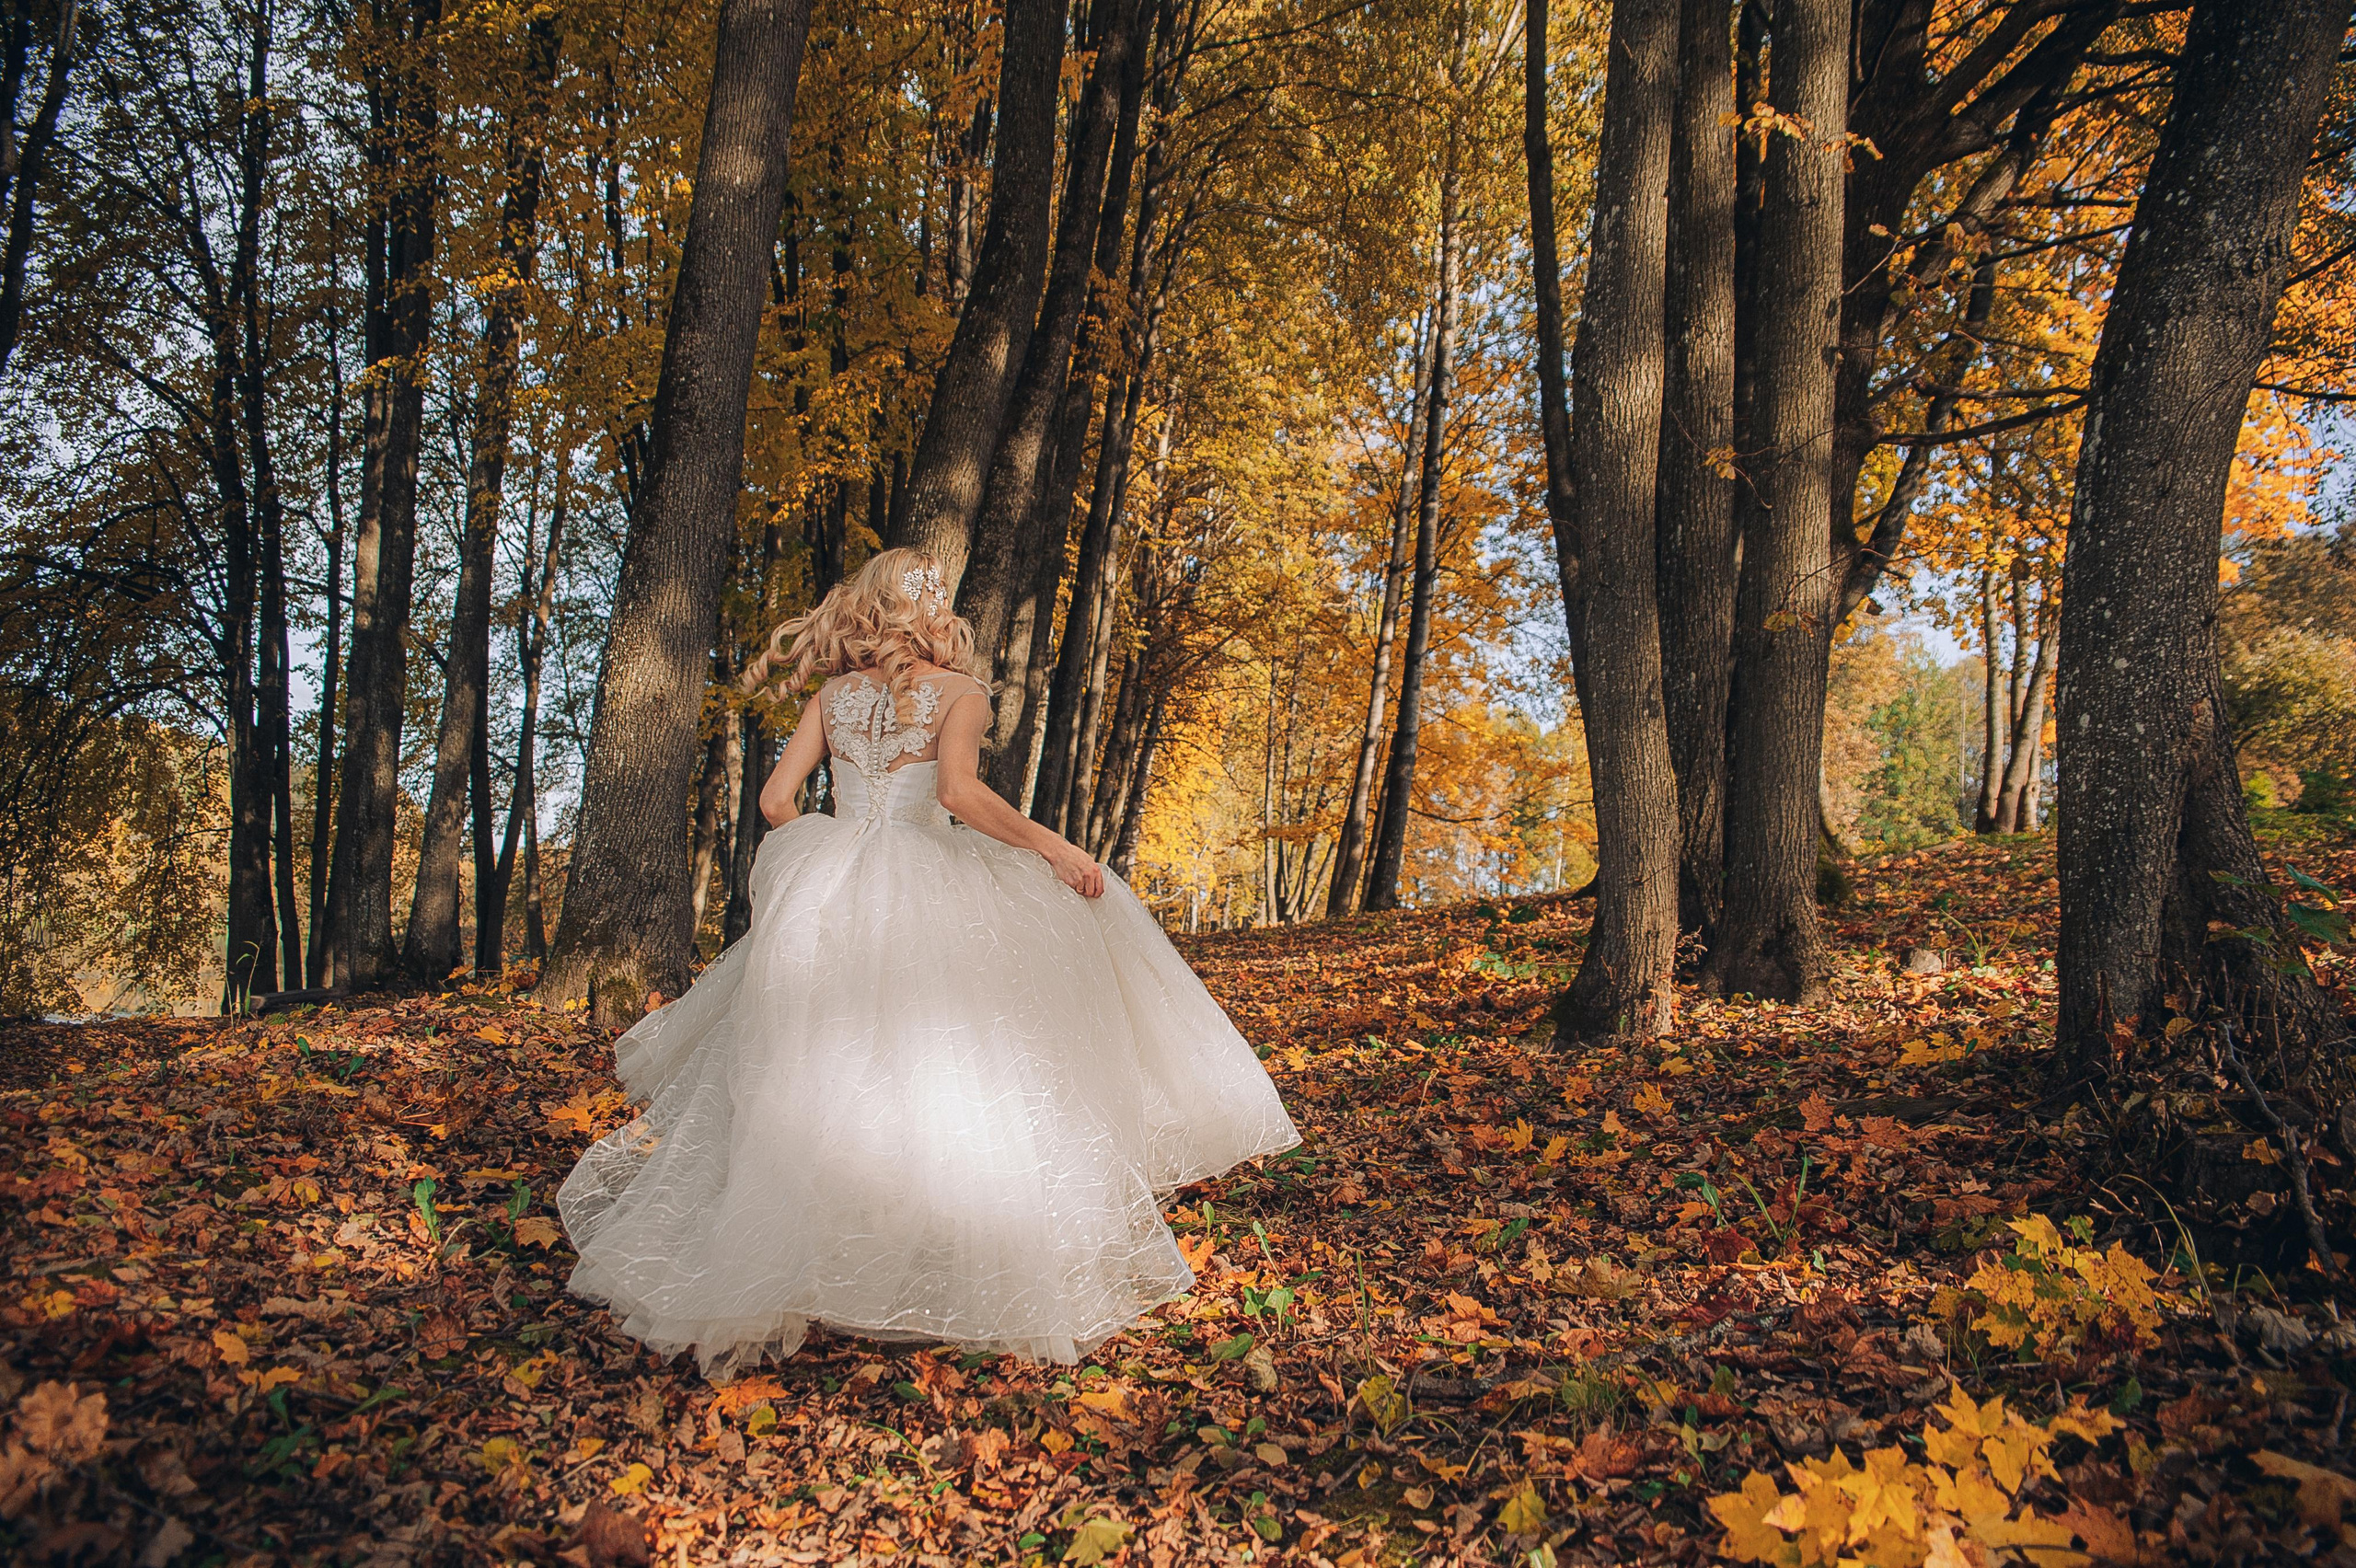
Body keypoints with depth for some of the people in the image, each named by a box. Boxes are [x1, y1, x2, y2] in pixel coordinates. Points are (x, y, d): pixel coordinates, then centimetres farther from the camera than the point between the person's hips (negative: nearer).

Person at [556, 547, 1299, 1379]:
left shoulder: (831, 696, 15)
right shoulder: (960, 694, 1)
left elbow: (776, 799, 11)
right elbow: (958, 792, -17)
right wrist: (1054, 848, -12)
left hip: (827, 900, 5)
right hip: (927, 896, -5)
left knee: (811, 1077, 12)